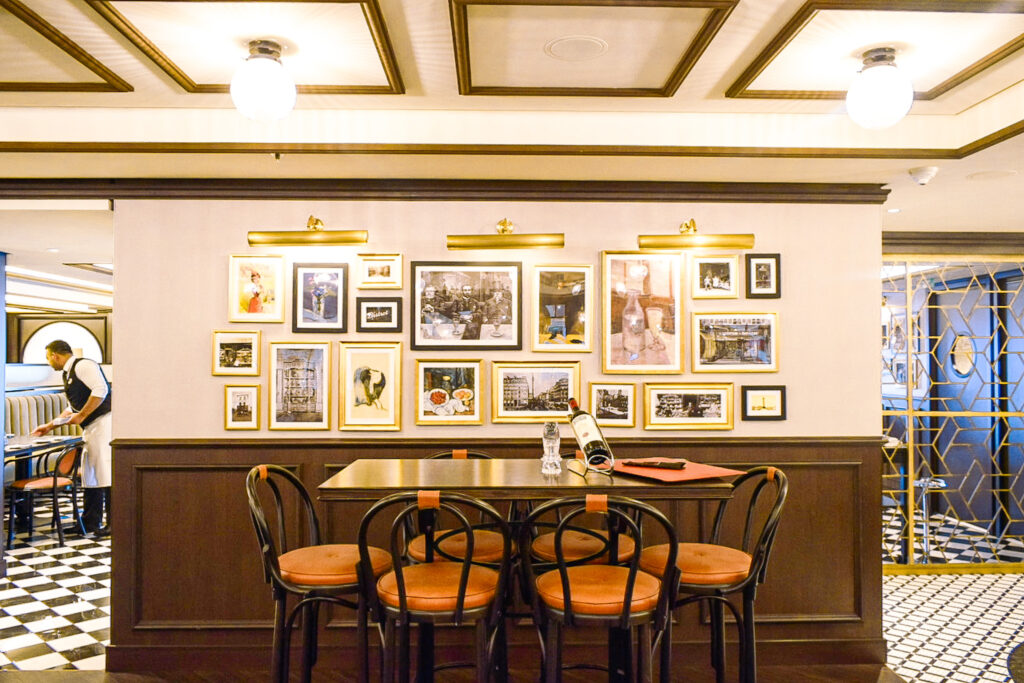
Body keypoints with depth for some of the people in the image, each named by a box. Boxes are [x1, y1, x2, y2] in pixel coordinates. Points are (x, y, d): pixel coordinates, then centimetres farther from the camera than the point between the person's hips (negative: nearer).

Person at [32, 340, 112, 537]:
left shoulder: (83, 365, -8)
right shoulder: (69, 374, 22)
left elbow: (101, 390, -22)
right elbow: (72, 409, 30)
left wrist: (81, 416, -16)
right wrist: (50, 426, 31)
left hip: (103, 423, -10)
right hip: (90, 428, 10)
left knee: (106, 473, -9)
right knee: (89, 475, 13)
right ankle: (90, 523, 21)